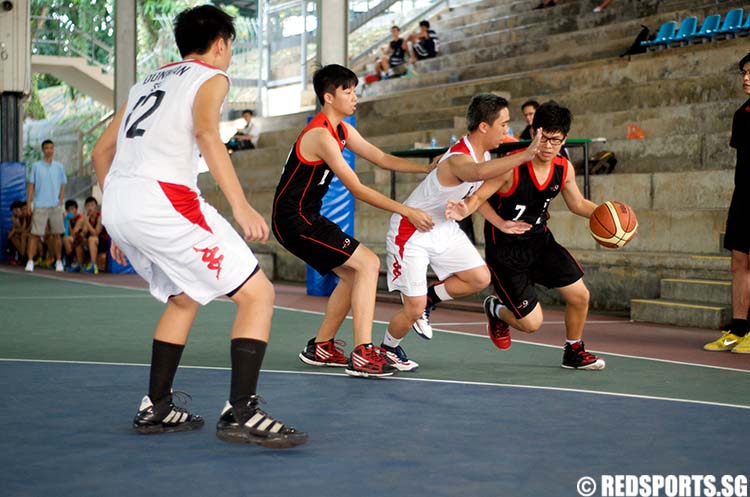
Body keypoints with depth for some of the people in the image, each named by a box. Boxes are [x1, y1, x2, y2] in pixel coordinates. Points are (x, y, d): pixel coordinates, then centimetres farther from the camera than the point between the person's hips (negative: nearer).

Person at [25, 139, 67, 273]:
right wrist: (28, 203, -3)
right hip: (39, 206, -2)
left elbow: (62, 186, 9)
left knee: (56, 235, 5)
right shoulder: (36, 166, 3)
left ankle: (59, 261, 12)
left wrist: (61, 202, -1)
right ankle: (30, 261, -6)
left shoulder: (59, 167, 7)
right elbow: (31, 185, 3)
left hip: (55, 206, 2)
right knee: (35, 234, -5)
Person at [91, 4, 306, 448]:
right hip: (163, 198, -8)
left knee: (184, 297, 28)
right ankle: (241, 412, -12)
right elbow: (206, 132, -14)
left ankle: (156, 407, 27)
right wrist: (241, 206, -22)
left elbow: (102, 151, 30)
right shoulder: (211, 77, 8)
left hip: (117, 202, 8)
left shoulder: (148, 82, 29)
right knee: (258, 294, -2)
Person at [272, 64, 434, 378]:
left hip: (306, 219, 10)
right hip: (295, 220, -10)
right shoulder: (321, 135, -20)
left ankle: (320, 348, 22)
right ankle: (362, 355, -17)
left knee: (352, 273, 15)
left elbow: (383, 159, 15)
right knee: (368, 263, -14)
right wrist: (407, 211, -19)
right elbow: (356, 189, -20)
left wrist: (431, 169, 5)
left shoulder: (342, 131, 10)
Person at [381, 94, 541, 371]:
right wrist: (525, 156, -63)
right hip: (411, 232, -9)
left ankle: (428, 298, 19)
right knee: (414, 310, -7)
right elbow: (479, 173, -58)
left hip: (444, 229, 9)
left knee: (480, 278, -4)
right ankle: (387, 349, 23)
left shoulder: (484, 154, -2)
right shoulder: (458, 159, -32)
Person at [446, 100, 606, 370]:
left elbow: (577, 203, 10)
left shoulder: (565, 169, -7)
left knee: (580, 296, 3)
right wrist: (464, 210, -43)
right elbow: (478, 197, -21)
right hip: (505, 250, -6)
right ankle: (496, 309, 31)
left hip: (540, 241, 6)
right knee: (531, 323, -5)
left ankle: (574, 351, 30)